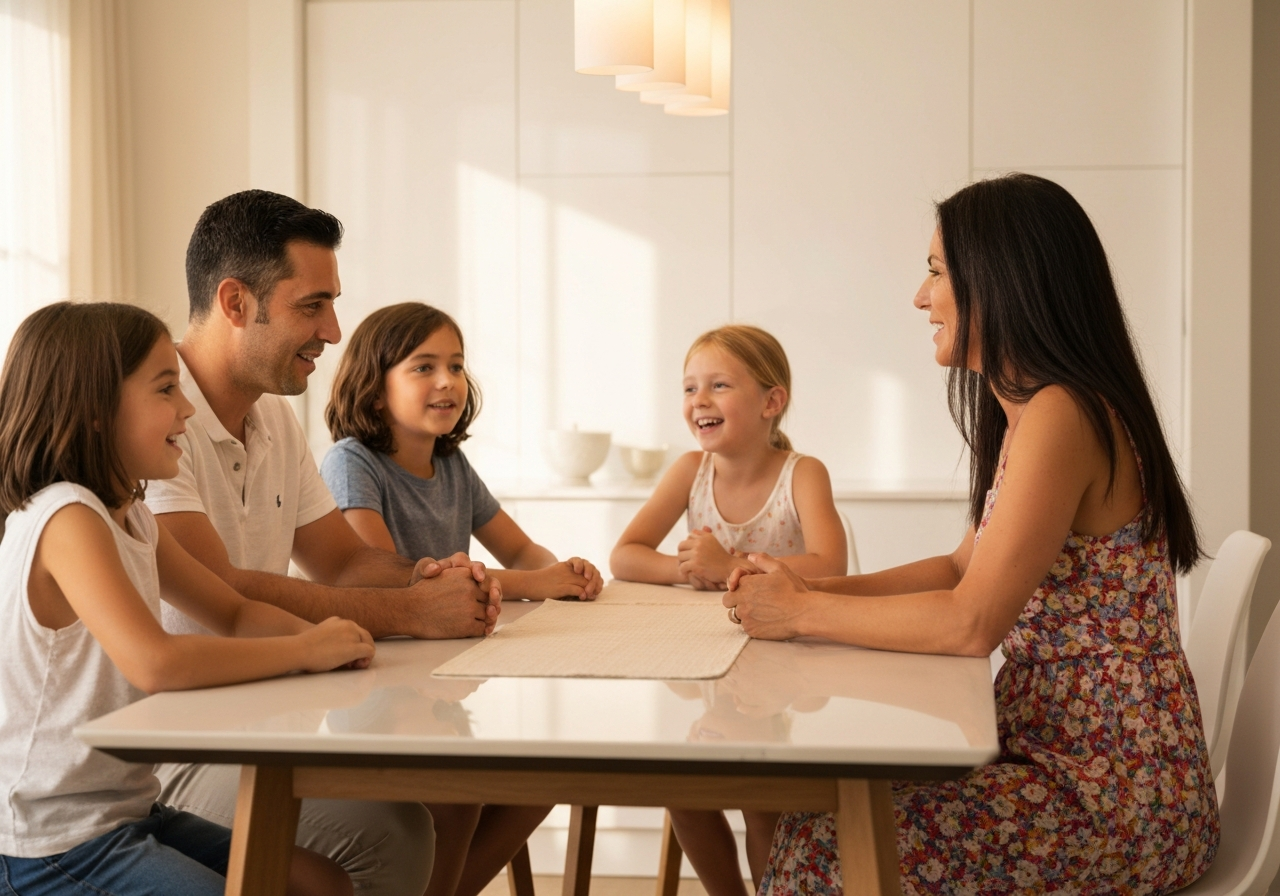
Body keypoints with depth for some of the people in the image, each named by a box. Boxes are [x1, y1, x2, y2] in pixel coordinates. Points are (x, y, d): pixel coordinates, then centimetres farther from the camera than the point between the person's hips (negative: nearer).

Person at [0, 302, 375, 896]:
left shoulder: (133, 520, 9)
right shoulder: (66, 518, -22)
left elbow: (235, 613, 16)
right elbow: (156, 662, -33)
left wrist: (320, 637, -6)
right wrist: (307, 650, -21)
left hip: (124, 810, 10)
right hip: (53, 842, -9)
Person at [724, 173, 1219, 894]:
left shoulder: (1062, 415, -19)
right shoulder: (1031, 413, 13)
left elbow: (971, 623, -23)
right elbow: (963, 569, 17)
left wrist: (804, 612, -12)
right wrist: (815, 587, 4)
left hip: (1117, 794, -9)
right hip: (1066, 751, 9)